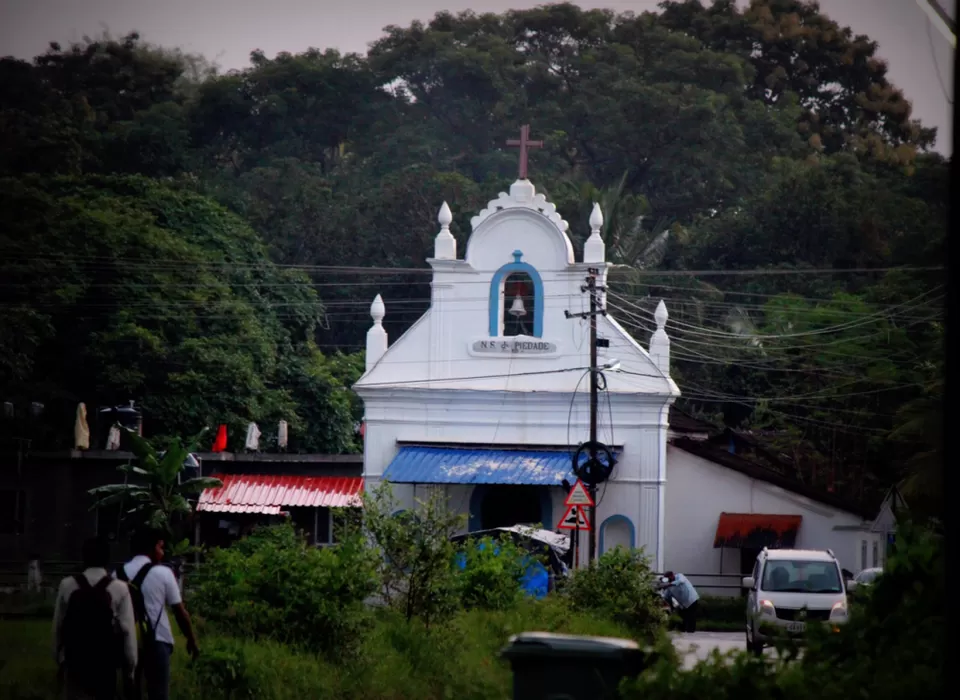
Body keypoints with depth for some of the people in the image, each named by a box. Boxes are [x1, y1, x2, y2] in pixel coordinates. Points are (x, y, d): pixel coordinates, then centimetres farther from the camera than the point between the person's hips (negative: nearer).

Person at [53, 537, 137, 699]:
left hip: (75, 661, 1)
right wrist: (129, 667, 3)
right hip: (106, 663, -1)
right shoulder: (119, 589, -9)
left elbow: (58, 626, 3)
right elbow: (127, 630, -8)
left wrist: (59, 659, 15)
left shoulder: (67, 585, -3)